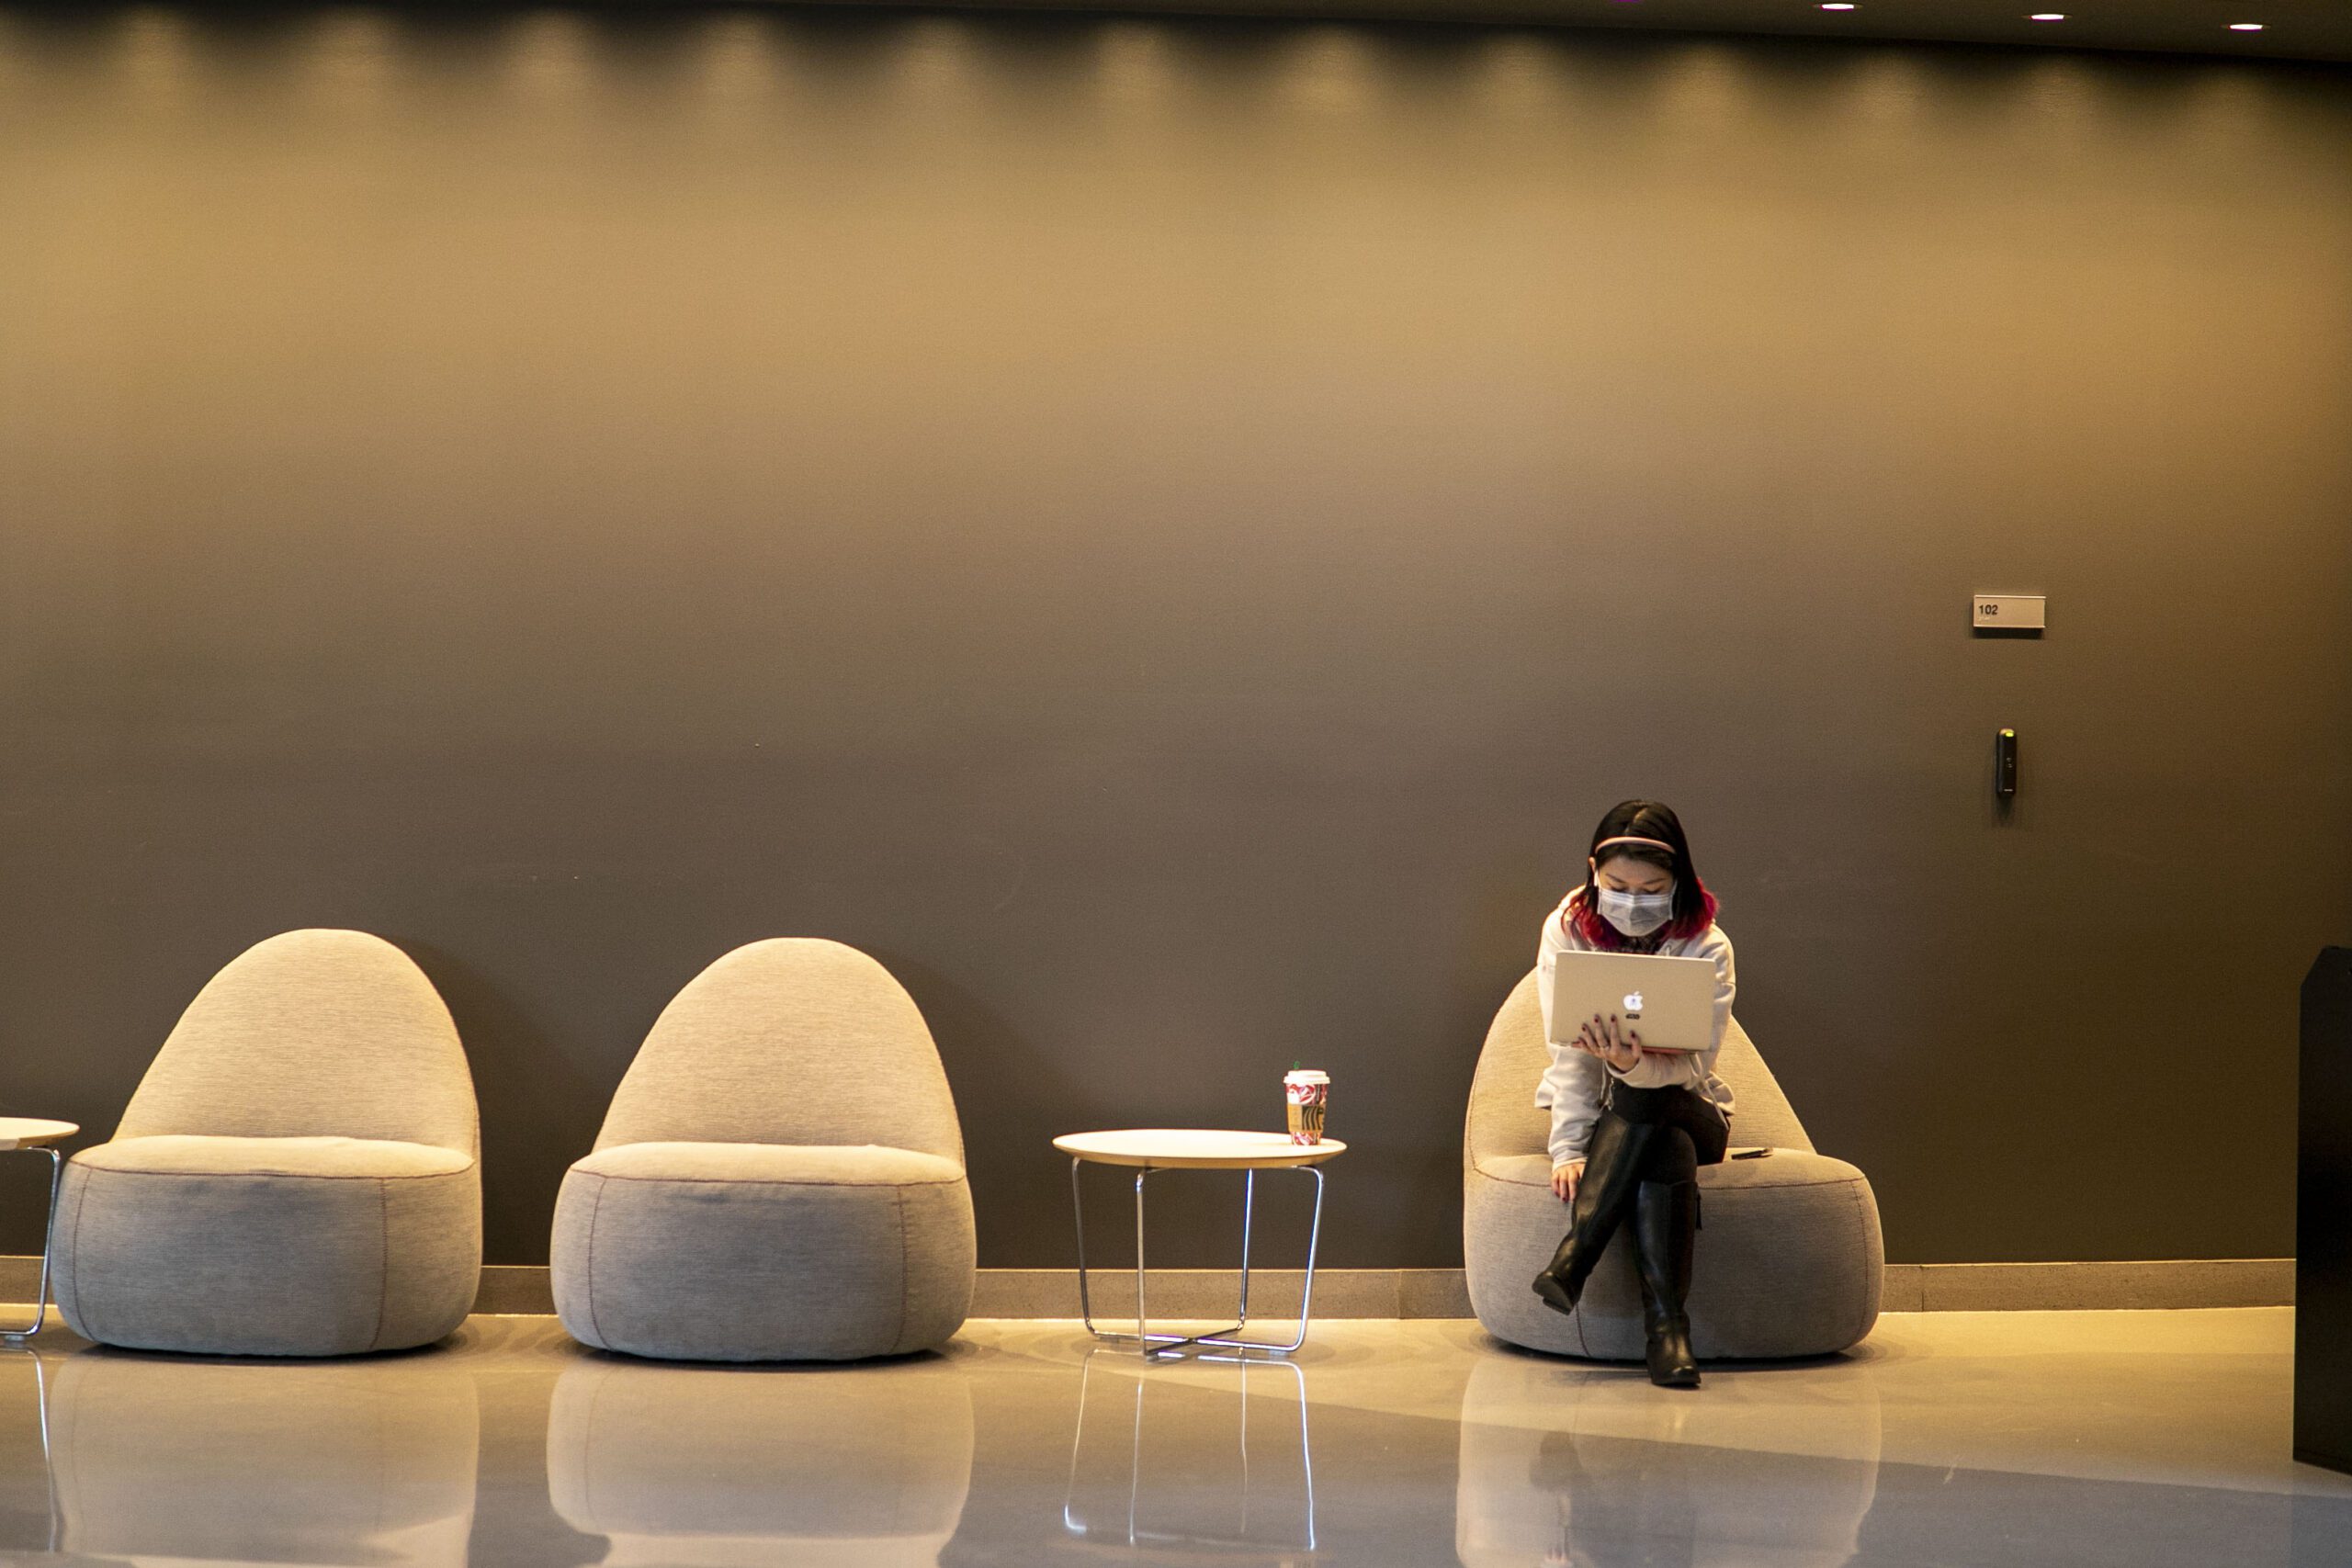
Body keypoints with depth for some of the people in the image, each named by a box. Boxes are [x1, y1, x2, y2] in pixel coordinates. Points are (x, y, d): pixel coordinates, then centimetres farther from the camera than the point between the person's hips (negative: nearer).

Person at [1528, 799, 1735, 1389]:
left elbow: (1694, 1063, -21)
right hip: (1600, 1116, 0)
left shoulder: (1706, 947, -10)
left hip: (1687, 1107, 0)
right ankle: (1665, 1324, -43)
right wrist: (1569, 1149, -23)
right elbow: (1570, 1054, -11)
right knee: (1667, 1149, -36)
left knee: (1651, 1101, -38)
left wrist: (1636, 1065, -44)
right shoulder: (1567, 931, -7)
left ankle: (1572, 1259, -42)